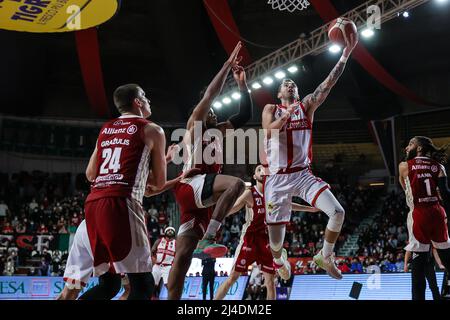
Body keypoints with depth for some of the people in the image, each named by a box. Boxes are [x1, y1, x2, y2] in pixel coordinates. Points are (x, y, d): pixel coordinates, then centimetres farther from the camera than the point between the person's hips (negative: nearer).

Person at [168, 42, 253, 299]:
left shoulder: (219, 132, 29)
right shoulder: (194, 124, 11)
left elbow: (245, 115, 26)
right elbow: (210, 93, 1)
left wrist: (242, 84, 19)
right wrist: (228, 64, 7)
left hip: (203, 195, 7)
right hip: (191, 185, -7)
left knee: (184, 255, 1)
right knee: (236, 183, -30)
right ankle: (206, 239, -33)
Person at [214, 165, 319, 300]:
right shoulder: (250, 193, -10)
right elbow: (231, 209, -19)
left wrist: (310, 209, 35)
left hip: (266, 240, 5)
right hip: (249, 238, -5)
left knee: (270, 280, 5)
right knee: (233, 277, -6)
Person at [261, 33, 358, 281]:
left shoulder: (307, 106, 9)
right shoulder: (270, 109, 7)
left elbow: (328, 83, -2)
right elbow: (269, 130, -13)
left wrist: (346, 52, -11)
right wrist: (286, 115, -29)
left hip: (303, 174, 2)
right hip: (278, 178, -1)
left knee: (338, 212, -16)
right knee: (276, 230, 3)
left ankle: (325, 256, 8)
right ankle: (278, 258, 39)